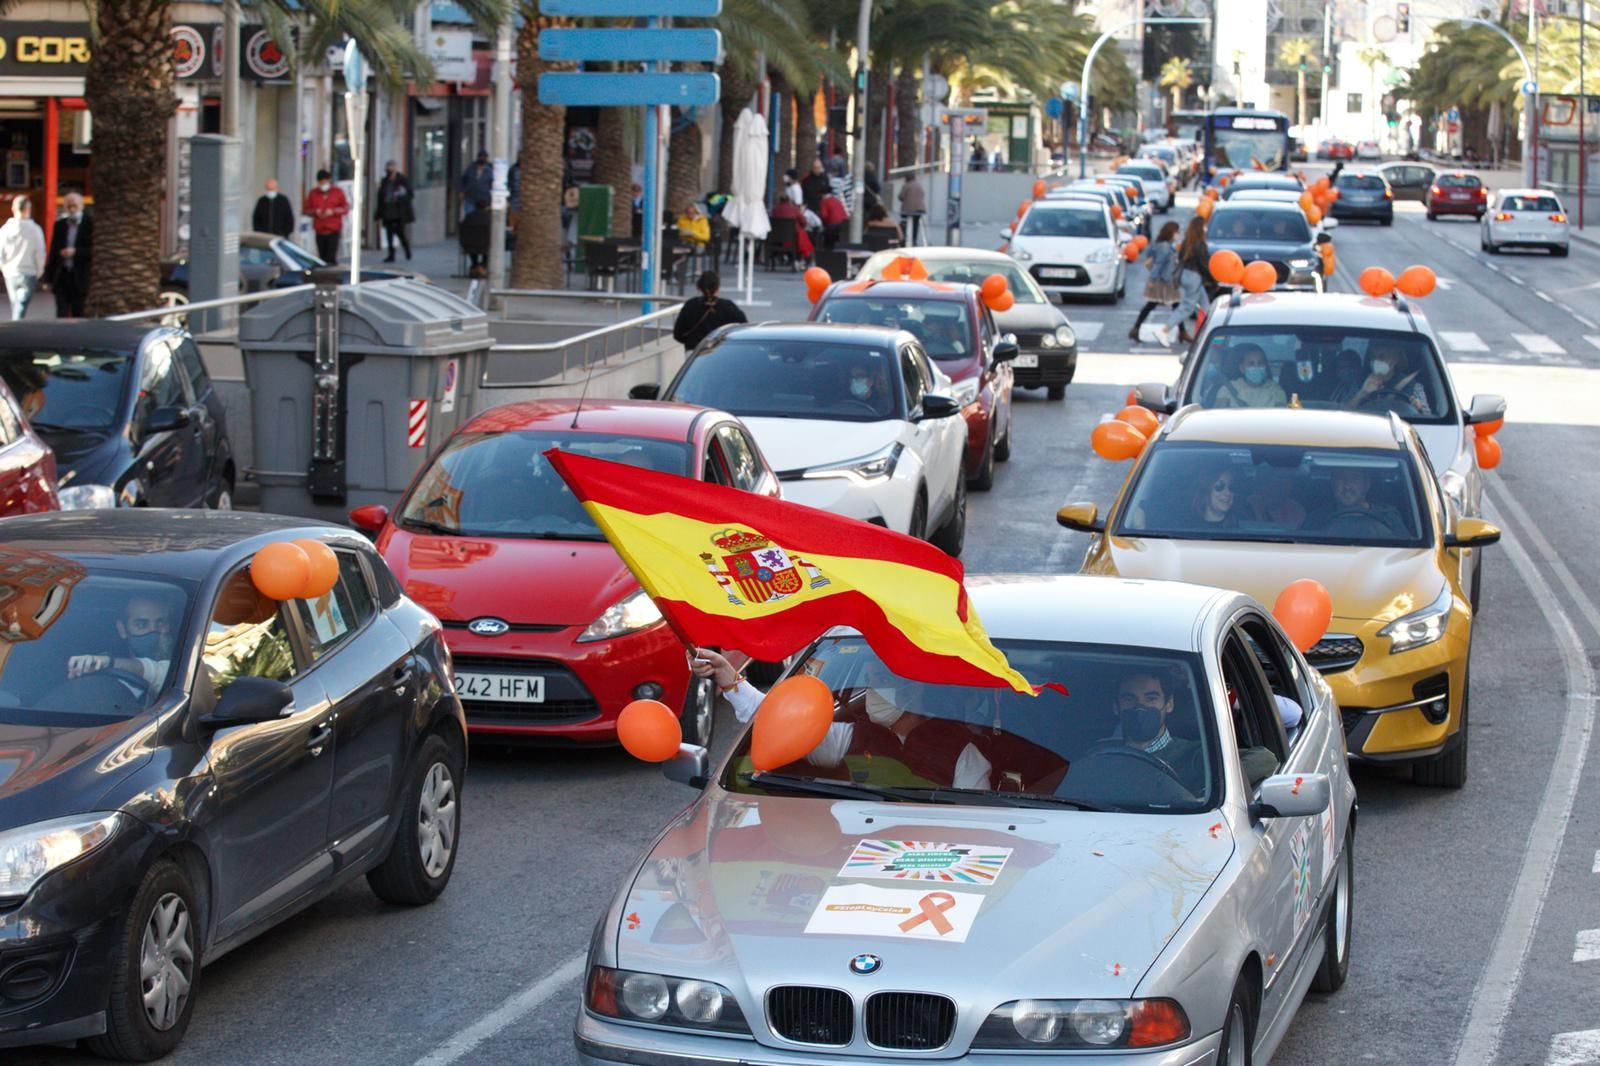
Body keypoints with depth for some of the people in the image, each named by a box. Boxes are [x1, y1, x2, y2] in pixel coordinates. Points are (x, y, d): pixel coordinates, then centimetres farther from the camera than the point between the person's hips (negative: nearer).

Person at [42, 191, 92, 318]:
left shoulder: (89, 225, -4)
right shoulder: (59, 225, 9)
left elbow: (93, 250, -6)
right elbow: (53, 251, 12)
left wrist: (75, 252, -19)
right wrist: (48, 277, 10)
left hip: (79, 278, -3)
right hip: (61, 277, 3)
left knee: (78, 315, 5)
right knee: (61, 314, -4)